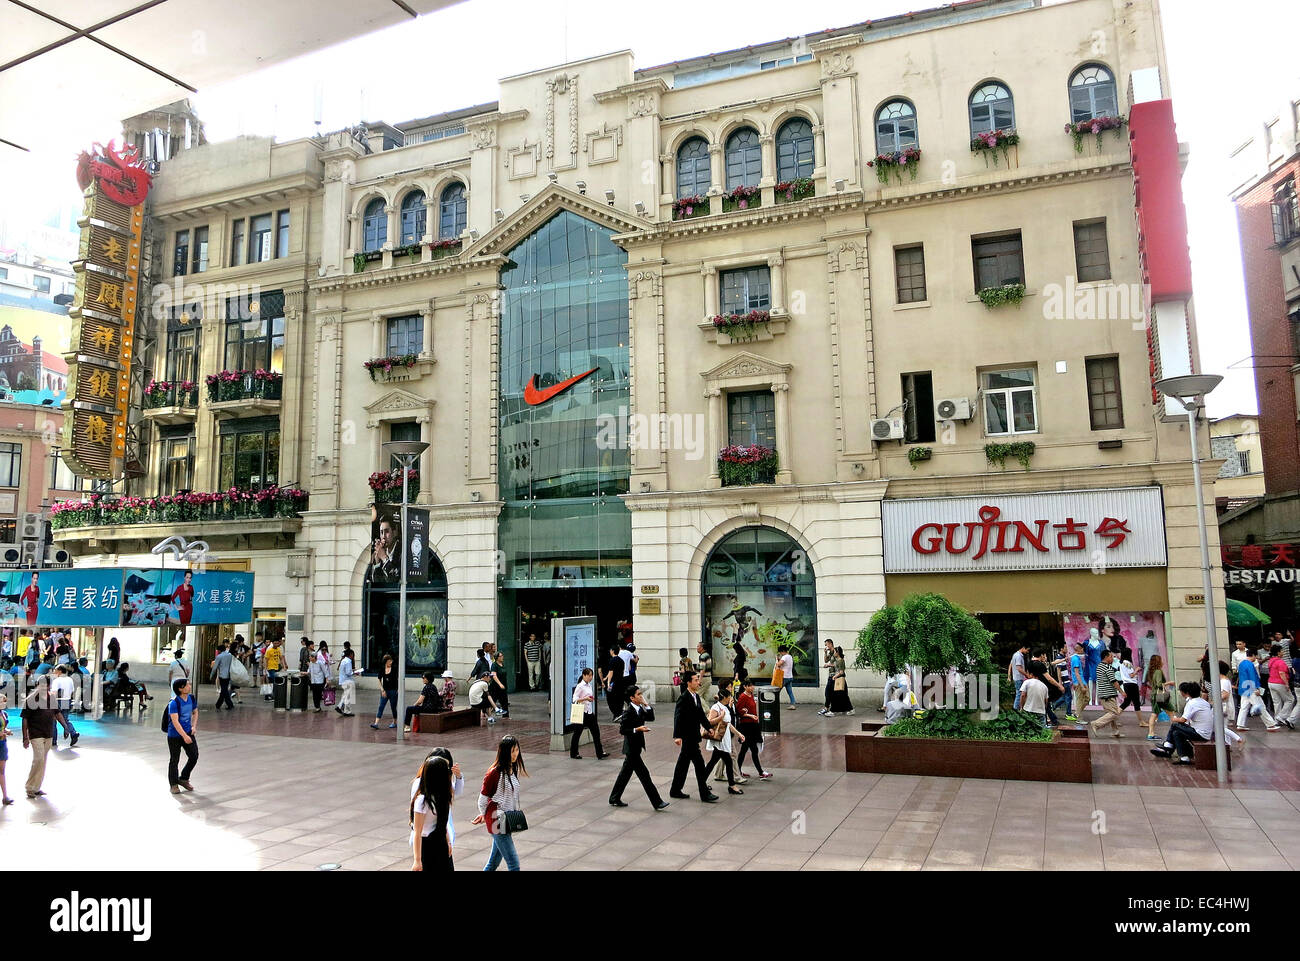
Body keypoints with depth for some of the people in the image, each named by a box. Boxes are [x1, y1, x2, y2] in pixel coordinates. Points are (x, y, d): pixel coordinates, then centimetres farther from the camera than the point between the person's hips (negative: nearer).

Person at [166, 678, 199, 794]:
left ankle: (183, 779, 25)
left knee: (194, 756, 4)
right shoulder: (174, 703, -21)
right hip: (175, 735, -6)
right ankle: (174, 784, 22)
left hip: (188, 732, 6)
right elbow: (175, 721, -26)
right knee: (174, 760, 7)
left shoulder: (191, 698, -1)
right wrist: (184, 736, -28)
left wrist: (194, 726, 2)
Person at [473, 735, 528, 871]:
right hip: (497, 822, -7)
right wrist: (484, 815, 9)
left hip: (507, 821, 7)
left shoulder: (513, 769, 6)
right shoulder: (495, 772, -18)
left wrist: (484, 815, 15)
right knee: (513, 864, -9)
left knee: (494, 862, 18)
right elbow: (483, 797, -9)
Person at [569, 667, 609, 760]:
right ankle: (574, 753, 18)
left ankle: (600, 754, 4)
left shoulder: (589, 685, 11)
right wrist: (586, 698, -29)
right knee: (577, 733, 4)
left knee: (596, 731, 2)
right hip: (582, 712, -8)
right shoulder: (580, 686, -12)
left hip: (589, 712, 8)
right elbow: (575, 699, -18)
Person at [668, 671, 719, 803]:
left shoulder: (696, 696, 11)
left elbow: (701, 715, 20)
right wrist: (677, 736, -29)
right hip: (688, 736, -9)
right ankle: (705, 794, 2)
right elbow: (678, 717, -23)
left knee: (683, 762, 15)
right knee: (699, 763, -5)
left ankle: (675, 791, 25)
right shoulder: (683, 698, -17)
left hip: (693, 735, 9)